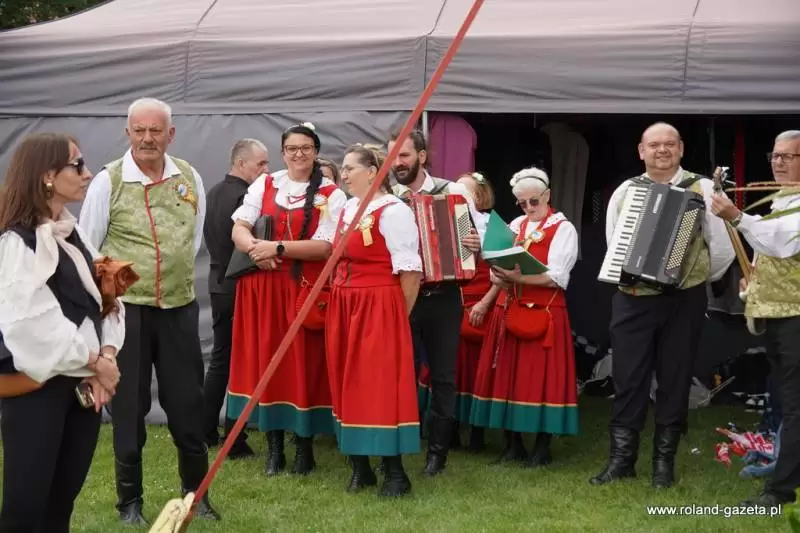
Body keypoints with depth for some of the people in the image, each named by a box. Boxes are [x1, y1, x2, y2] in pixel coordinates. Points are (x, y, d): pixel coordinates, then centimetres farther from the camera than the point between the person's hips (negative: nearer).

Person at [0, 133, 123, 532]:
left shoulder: (74, 235, 14)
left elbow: (107, 298, 10)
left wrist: (106, 357, -7)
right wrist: (95, 362, -11)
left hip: (81, 383, 8)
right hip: (38, 386, -8)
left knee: (63, 501, 13)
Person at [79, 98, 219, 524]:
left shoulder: (190, 178, 4)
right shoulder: (108, 180, -7)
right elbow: (87, 247, 0)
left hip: (179, 308, 3)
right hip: (125, 309, -3)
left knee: (187, 403, 8)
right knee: (129, 407, 6)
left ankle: (196, 494, 23)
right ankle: (130, 501, 19)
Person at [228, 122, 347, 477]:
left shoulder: (331, 195, -1)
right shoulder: (264, 185, 9)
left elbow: (325, 247, -10)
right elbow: (239, 229, 2)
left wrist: (278, 248, -18)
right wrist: (257, 250, -18)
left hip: (306, 290, -3)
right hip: (263, 288, 3)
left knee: (304, 365, 0)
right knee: (266, 362, 5)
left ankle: (304, 447, 11)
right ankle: (274, 447, 14)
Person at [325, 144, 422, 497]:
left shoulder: (392, 212, -11)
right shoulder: (346, 210, 14)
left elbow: (410, 271, -13)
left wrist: (398, 318, -6)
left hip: (378, 307, -8)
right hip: (344, 307, 8)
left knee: (382, 386, -6)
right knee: (348, 385, 9)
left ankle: (394, 472, 3)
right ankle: (359, 467, 19)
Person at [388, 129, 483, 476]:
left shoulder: (453, 192, -1)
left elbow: (483, 236, 4)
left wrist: (476, 245, -16)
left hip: (443, 297, 0)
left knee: (442, 375, 7)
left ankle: (438, 450, 17)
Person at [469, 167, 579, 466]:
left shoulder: (563, 228, -3)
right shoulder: (515, 225, 14)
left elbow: (556, 277, -13)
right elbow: (503, 266, 15)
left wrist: (516, 278, -23)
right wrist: (486, 301, 4)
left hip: (544, 313, -5)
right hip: (508, 311, 5)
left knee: (542, 377, -3)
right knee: (507, 376, 5)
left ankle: (542, 447, 7)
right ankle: (513, 444, 14)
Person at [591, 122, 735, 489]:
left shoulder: (702, 189, -1)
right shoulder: (625, 192, 8)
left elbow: (723, 246, 0)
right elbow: (612, 243, 15)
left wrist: (700, 279, 8)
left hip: (683, 301, -2)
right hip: (632, 299, 2)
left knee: (674, 380, 6)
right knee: (627, 379, 3)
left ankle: (664, 461, 16)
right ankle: (621, 459, 12)